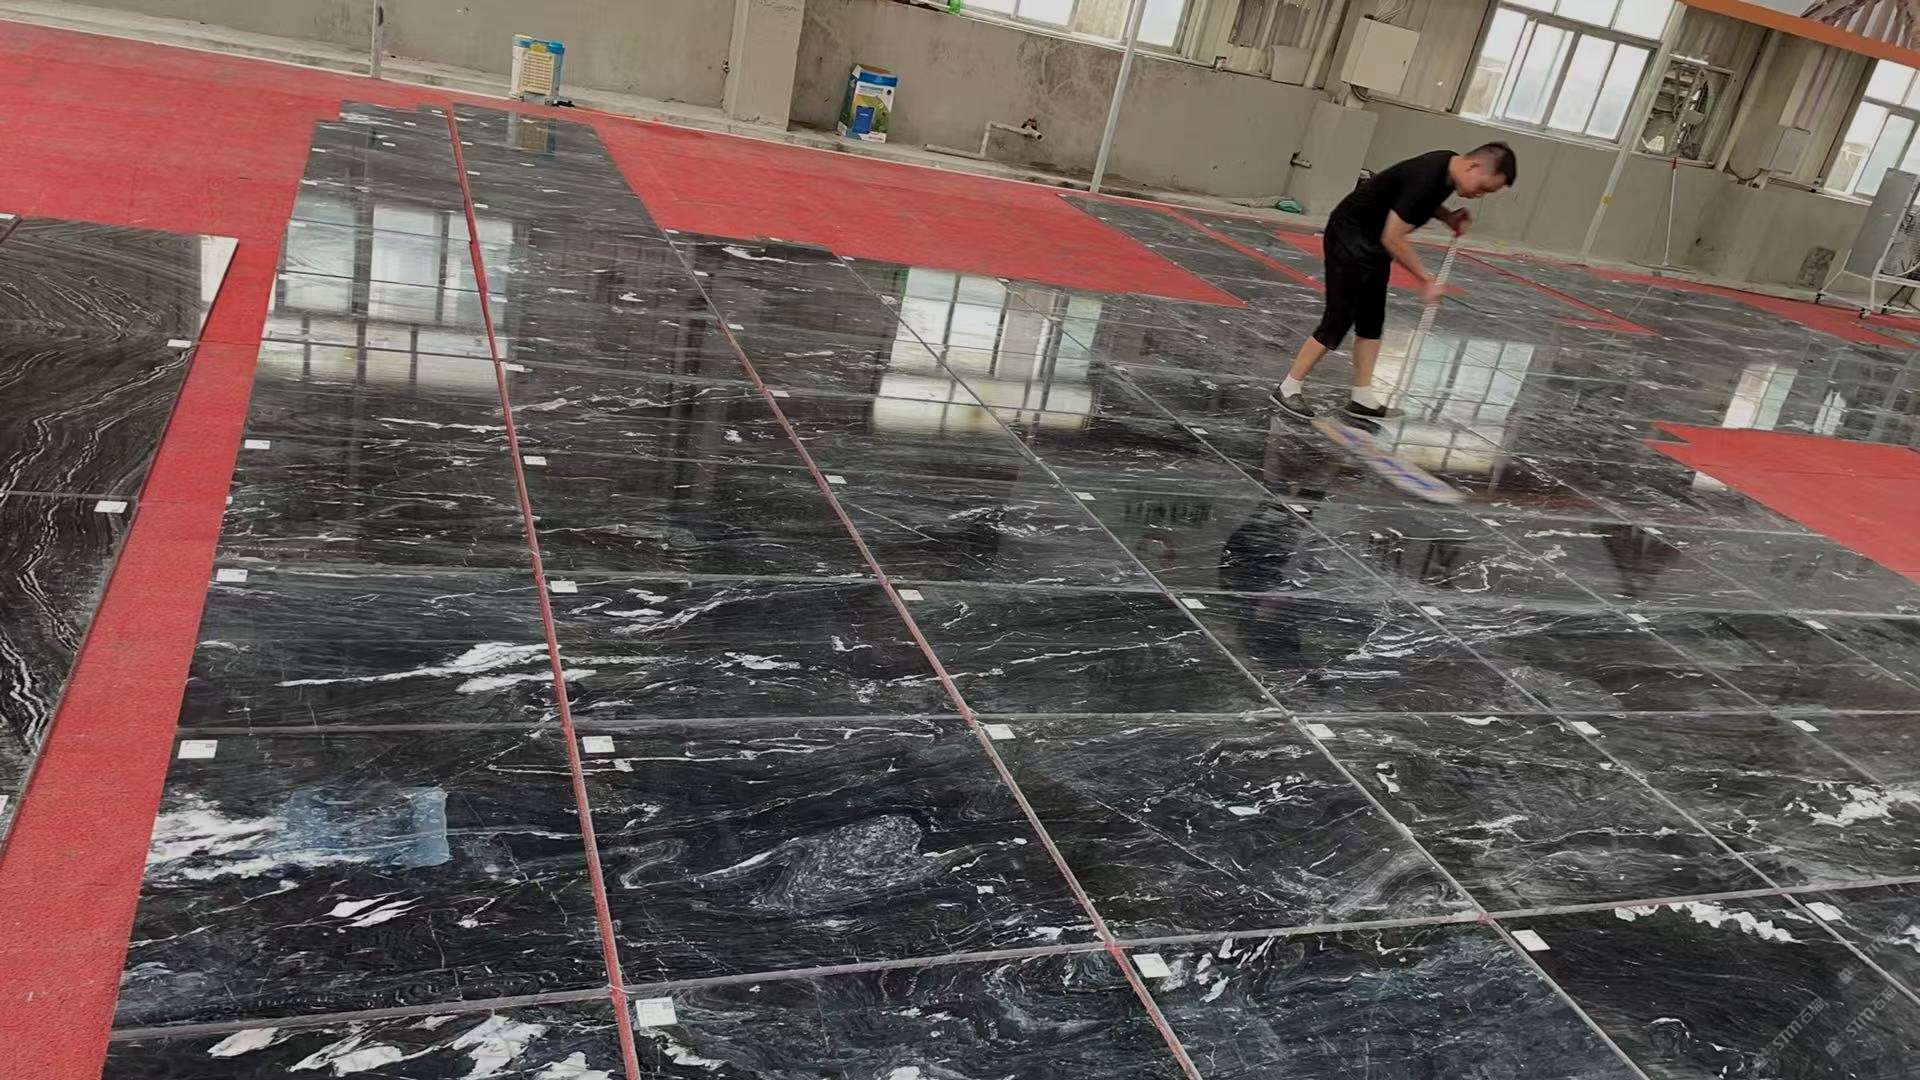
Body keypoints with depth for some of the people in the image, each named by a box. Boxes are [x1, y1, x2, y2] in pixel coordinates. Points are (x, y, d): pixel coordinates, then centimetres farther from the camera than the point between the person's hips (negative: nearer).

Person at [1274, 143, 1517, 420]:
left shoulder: (1449, 166, -2)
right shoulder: (1426, 177, -29)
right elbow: (1393, 238, -27)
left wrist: (1447, 217, -1)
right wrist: (1426, 279, -20)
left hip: (1373, 242, 9)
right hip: (1350, 238, -9)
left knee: (1372, 322, 10)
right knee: (1339, 321, -7)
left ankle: (1362, 398, 16)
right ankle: (1288, 389, 2)